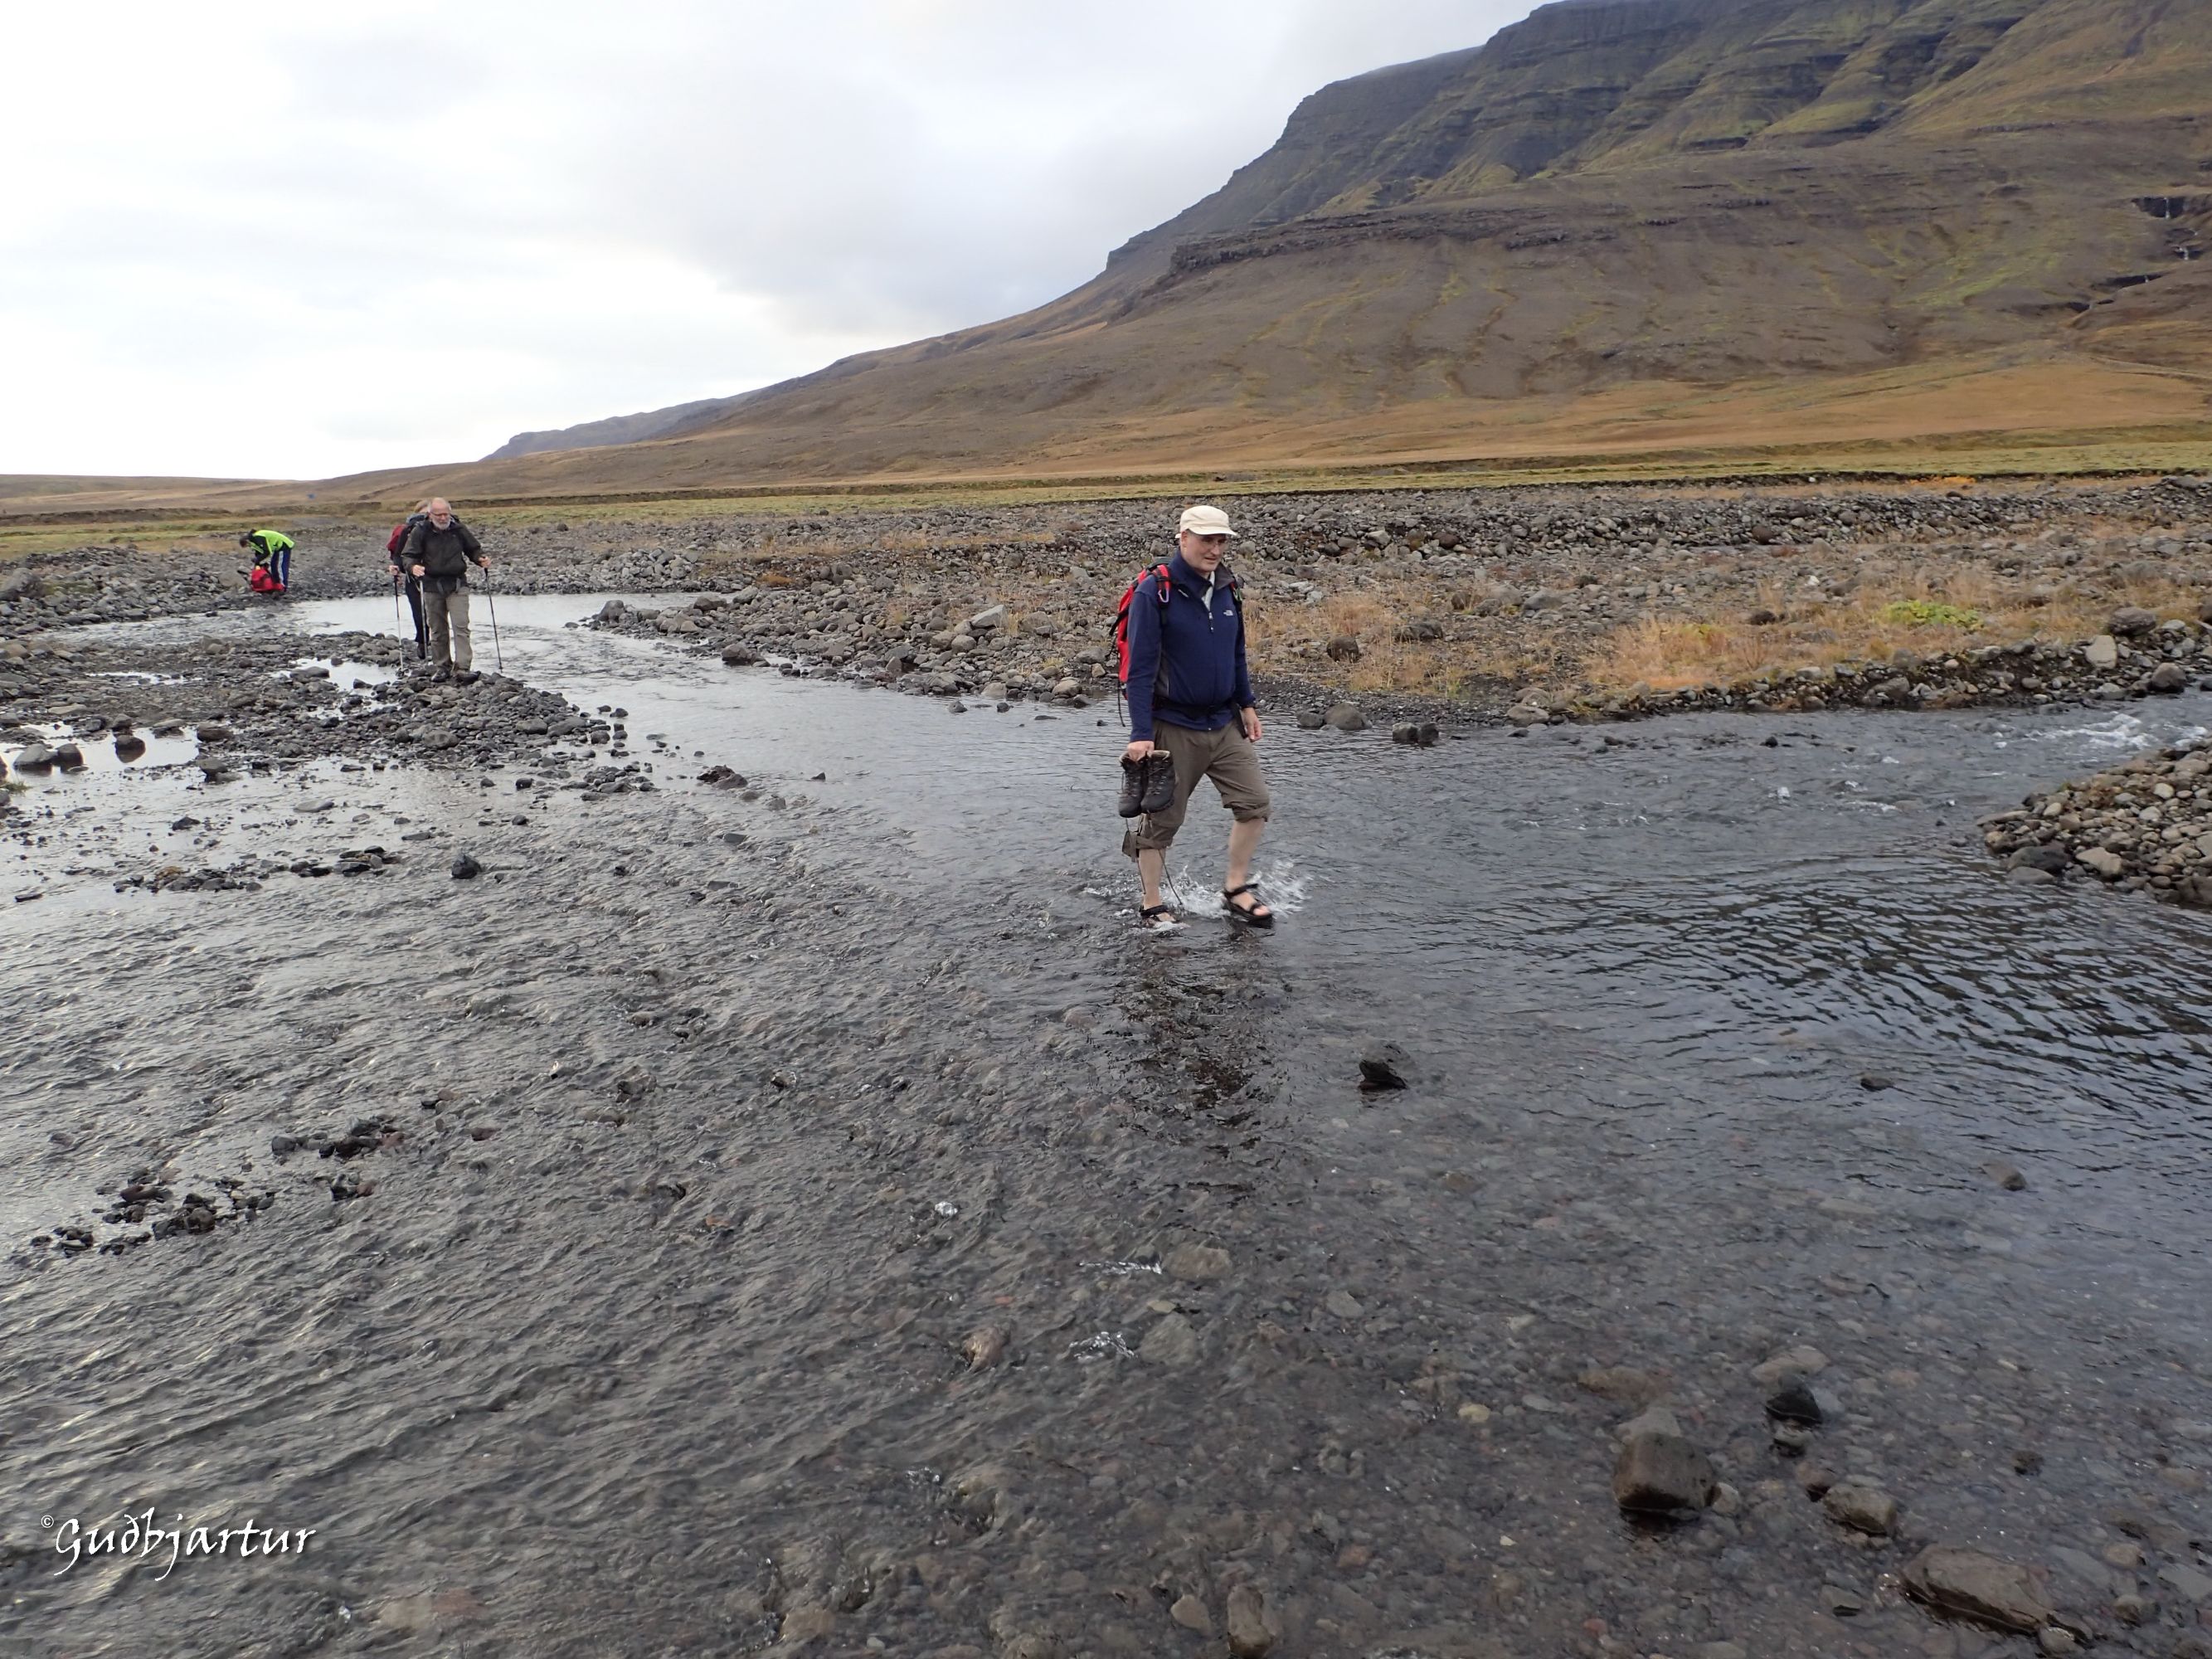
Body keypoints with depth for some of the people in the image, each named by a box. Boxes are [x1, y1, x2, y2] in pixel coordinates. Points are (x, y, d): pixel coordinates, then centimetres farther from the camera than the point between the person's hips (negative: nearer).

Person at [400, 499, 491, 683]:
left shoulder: (459, 529, 2)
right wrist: (413, 566, -21)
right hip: (432, 586, 0)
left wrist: (481, 560, -5)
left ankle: (461, 668, -17)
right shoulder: (420, 532, -2)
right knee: (437, 630, 8)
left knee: (460, 626, -12)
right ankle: (443, 667, 19)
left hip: (457, 585, 0)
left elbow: (473, 549, 16)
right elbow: (407, 555, 0)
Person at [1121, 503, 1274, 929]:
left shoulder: (1226, 588, 7)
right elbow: (1141, 668, -16)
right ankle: (1153, 907, 19)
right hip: (1173, 728, -6)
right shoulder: (1154, 592, -13)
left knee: (1254, 803, 3)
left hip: (1225, 723, 6)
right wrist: (1141, 734, -19)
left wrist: (1247, 705, 17)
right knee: (1162, 819, 4)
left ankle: (1236, 891, 19)